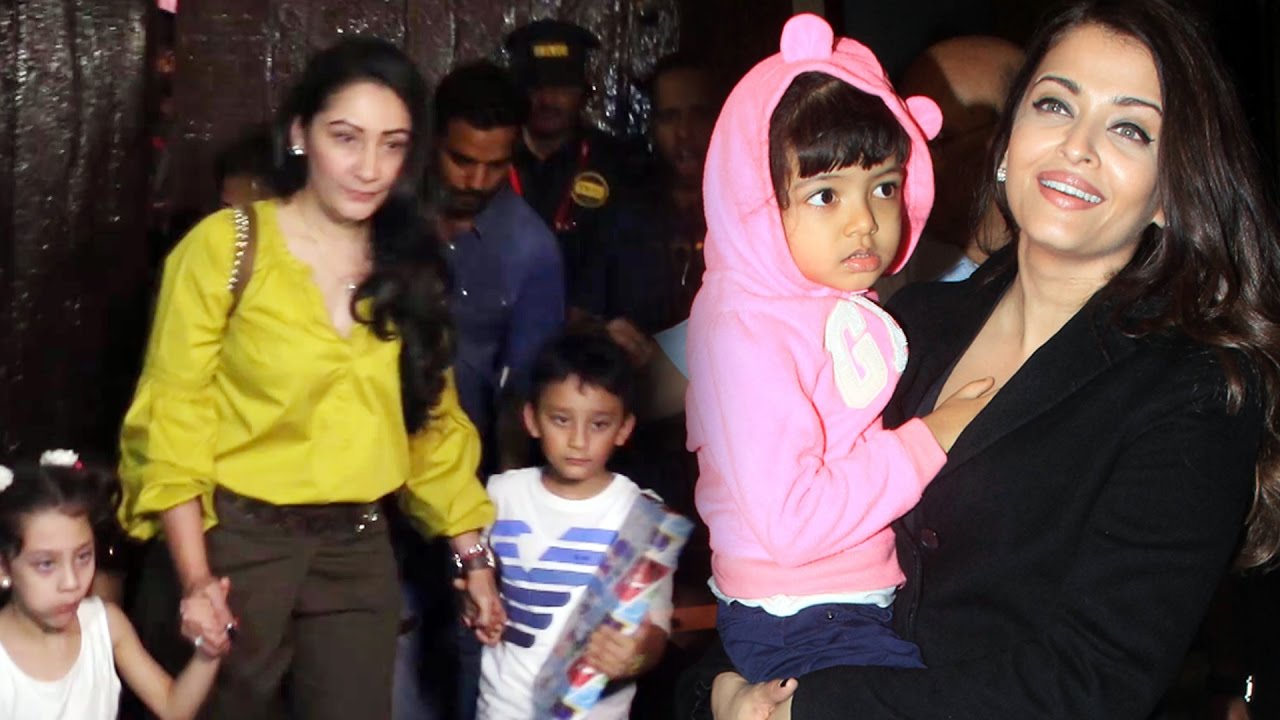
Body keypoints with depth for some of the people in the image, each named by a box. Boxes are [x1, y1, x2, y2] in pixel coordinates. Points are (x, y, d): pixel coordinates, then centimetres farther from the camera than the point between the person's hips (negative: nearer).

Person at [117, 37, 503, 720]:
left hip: (359, 548, 4)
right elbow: (173, 417, -11)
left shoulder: (411, 267, 6)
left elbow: (434, 419, 10)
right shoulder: (227, 245, -9)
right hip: (239, 539, -4)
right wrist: (195, 574, -17)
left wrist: (473, 555, 5)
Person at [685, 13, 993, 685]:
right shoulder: (749, 332, -18)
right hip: (794, 626, -9)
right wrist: (928, 443, -18)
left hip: (870, 599, 9)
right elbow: (791, 521, -24)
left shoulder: (840, 308, 9)